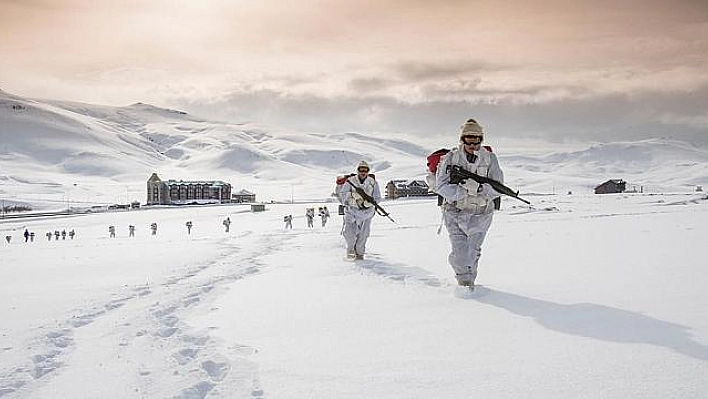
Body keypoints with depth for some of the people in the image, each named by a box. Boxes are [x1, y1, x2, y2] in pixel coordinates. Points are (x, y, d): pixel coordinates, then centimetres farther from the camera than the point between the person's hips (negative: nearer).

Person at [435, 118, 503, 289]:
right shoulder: (451, 158, -5)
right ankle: (464, 280, 15)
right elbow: (441, 186, -11)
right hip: (455, 212, -1)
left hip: (480, 214, 1)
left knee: (473, 251, 10)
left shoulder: (489, 159, -2)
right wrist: (463, 190, -24)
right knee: (460, 252, -8)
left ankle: (469, 279, 35)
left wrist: (480, 188, -25)